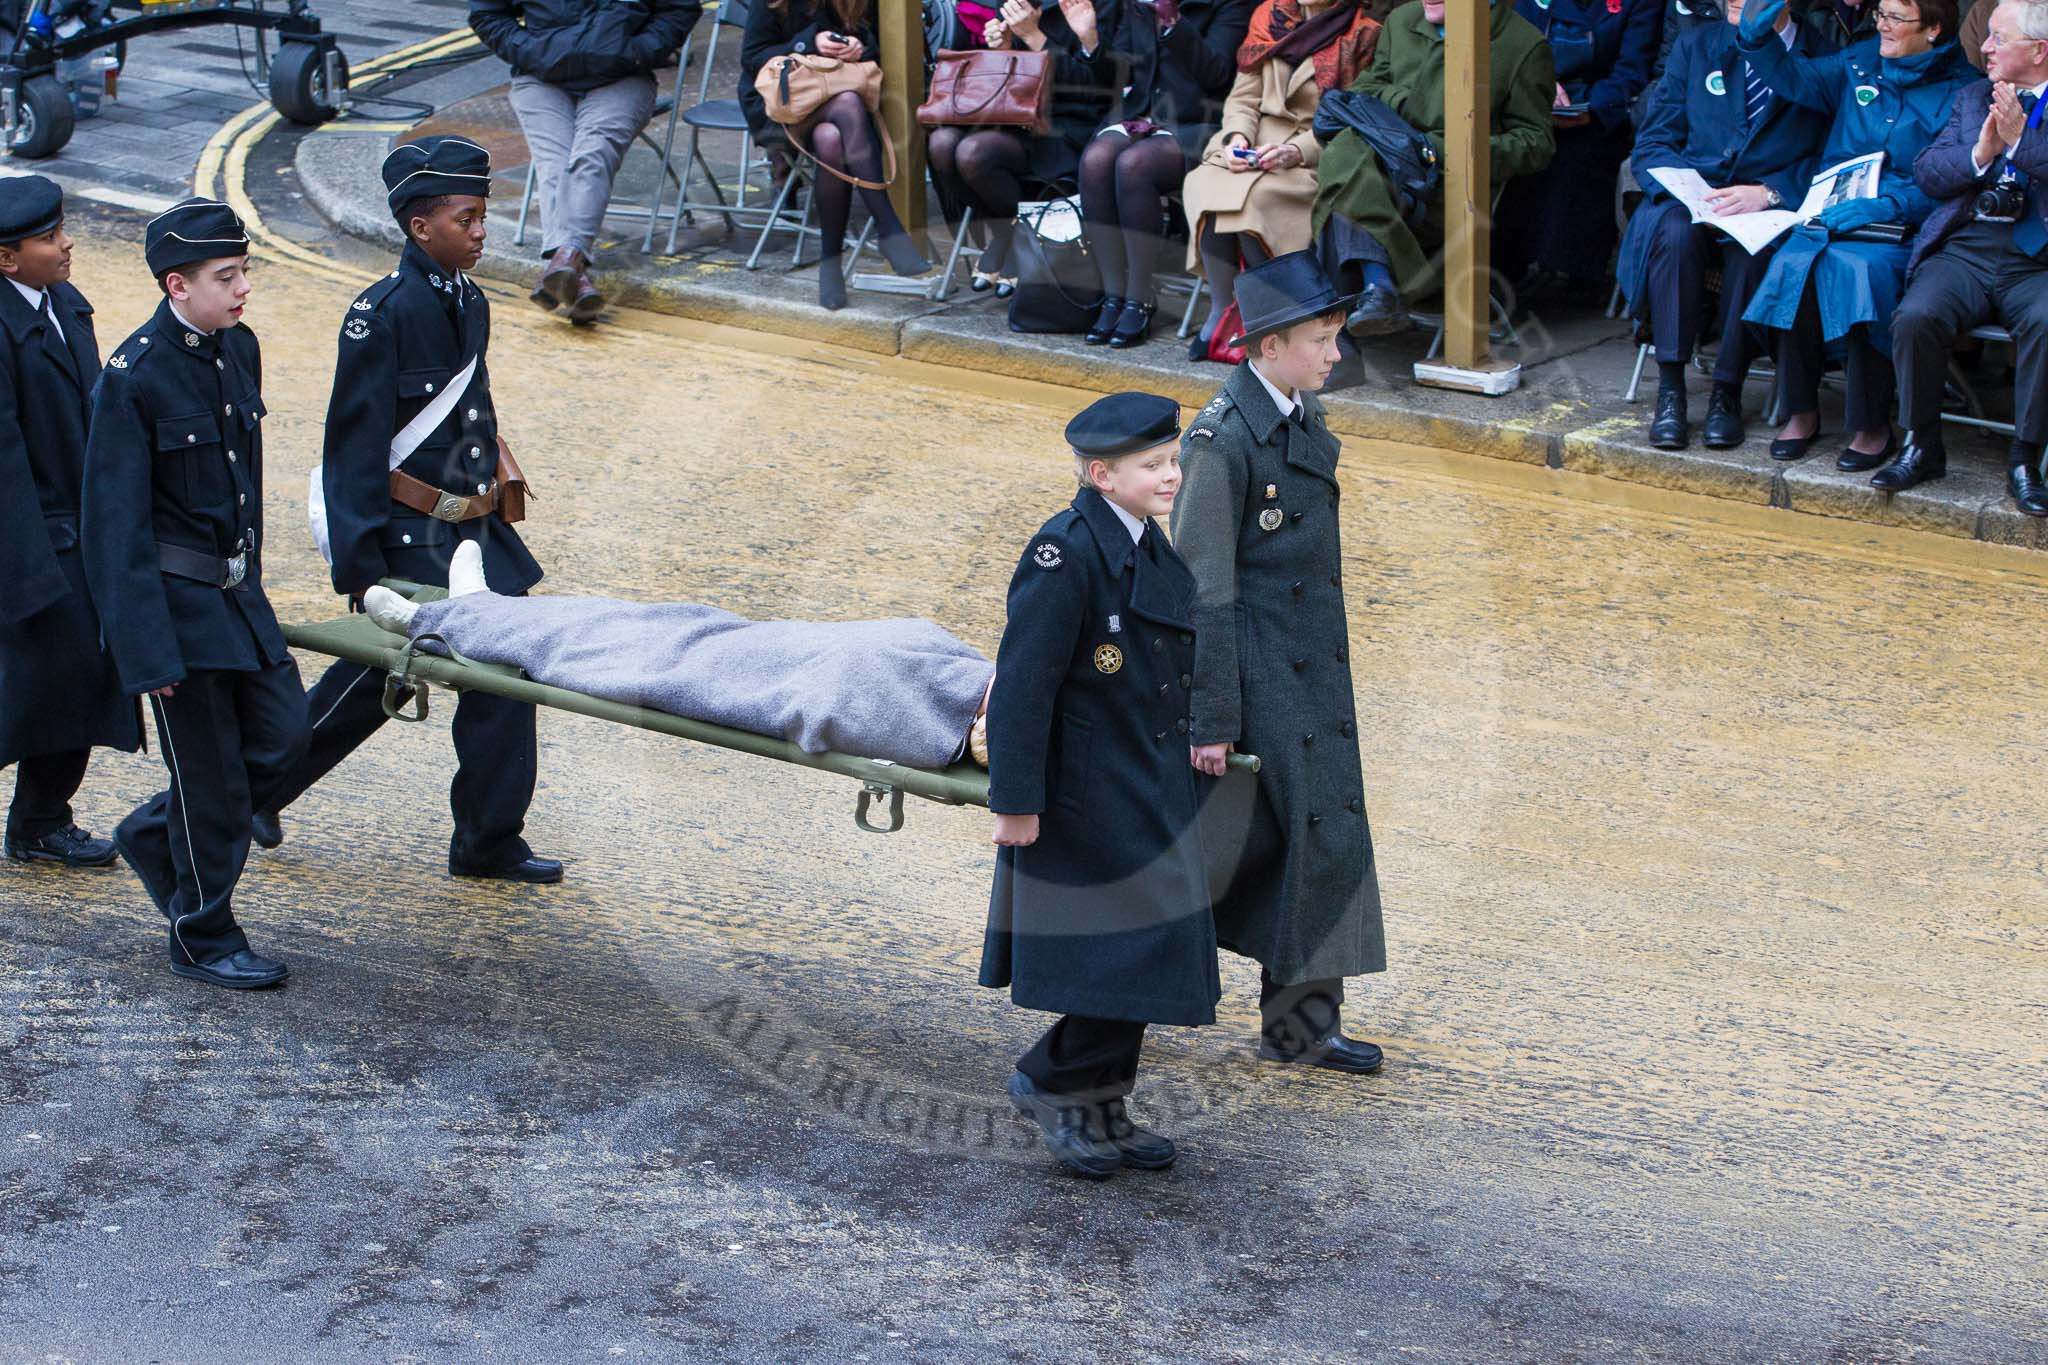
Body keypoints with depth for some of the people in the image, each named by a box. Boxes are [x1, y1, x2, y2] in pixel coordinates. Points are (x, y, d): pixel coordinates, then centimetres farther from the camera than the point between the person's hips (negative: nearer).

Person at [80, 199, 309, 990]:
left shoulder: (239, 348, 3)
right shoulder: (133, 376, -19)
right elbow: (117, 523, -18)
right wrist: (148, 648, -21)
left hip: (236, 588, 8)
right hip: (176, 597, -7)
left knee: (282, 734, 10)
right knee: (211, 773, 2)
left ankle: (155, 836, 31)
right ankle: (202, 936, 19)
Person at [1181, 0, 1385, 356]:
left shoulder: (1364, 34, -1)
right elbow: (1243, 97, 14)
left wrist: (1296, 151, -20)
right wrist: (1237, 137, -7)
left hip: (1318, 160, -4)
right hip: (1255, 148, 5)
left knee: (1254, 193, -33)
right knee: (1204, 183, -27)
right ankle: (1221, 310, -20)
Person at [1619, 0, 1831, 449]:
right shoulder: (1694, 47, 11)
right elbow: (1652, 145, 8)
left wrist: (1769, 193, -20)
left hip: (1773, 210, -2)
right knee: (1675, 230, -33)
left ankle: (1727, 392, -25)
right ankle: (1670, 389, -28)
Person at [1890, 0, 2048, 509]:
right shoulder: (1974, 98, 22)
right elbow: (1926, 172, 12)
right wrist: (1980, 152, -5)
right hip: (1964, 248, 3)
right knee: (1916, 317, -26)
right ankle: (1921, 446, -8)